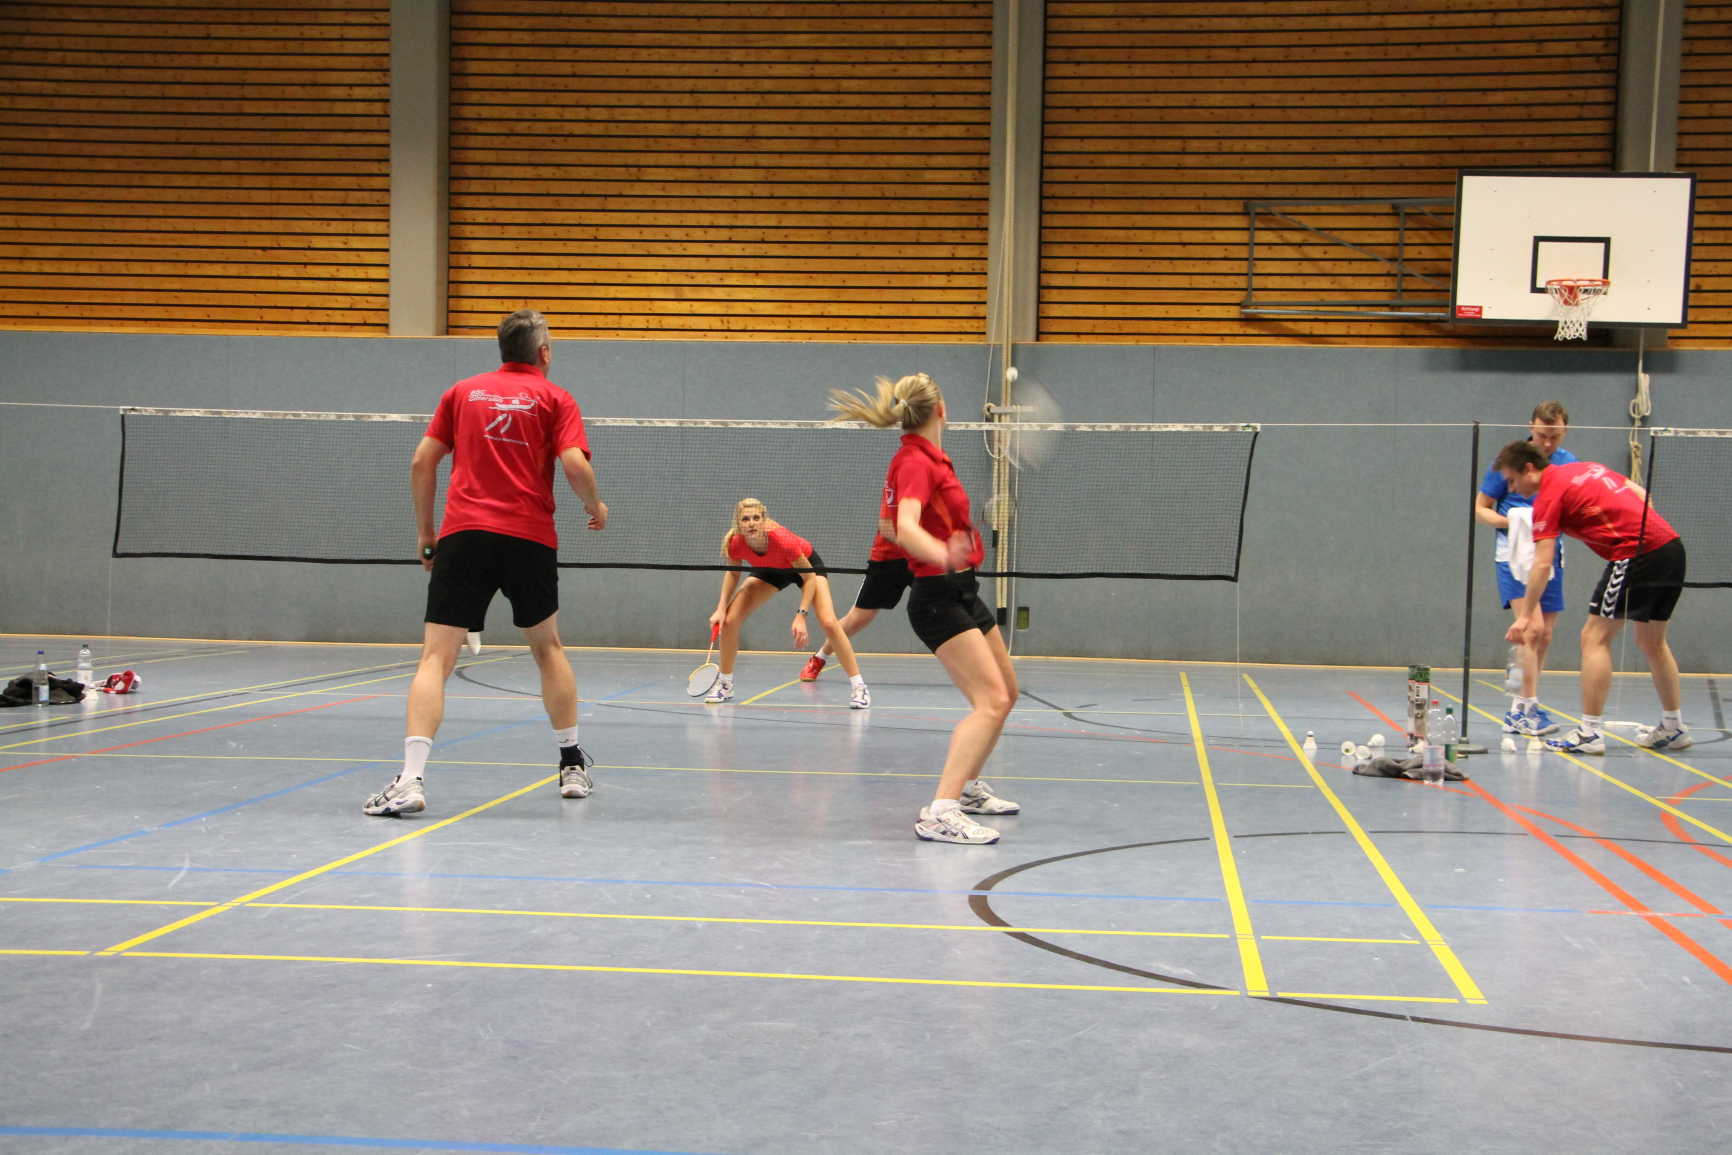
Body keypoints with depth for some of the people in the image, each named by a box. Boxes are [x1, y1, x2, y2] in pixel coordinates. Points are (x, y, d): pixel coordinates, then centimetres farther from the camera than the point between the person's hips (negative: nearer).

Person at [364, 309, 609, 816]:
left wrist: (425, 531, 18)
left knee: (436, 658, -5)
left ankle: (410, 778, -21)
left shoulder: (462, 392, 15)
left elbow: (423, 461, 10)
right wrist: (595, 507, 13)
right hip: (530, 537, 0)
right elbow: (575, 465, -6)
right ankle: (573, 765, 28)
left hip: (462, 534, 0)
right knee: (547, 646, 22)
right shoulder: (554, 398, 8)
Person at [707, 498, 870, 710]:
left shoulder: (782, 539, -41)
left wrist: (801, 616, -35)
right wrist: (721, 608, -17)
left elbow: (809, 578, -27)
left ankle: (858, 687, -11)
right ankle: (725, 685, 9)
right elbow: (733, 573, -5)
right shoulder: (735, 544, -29)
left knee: (828, 623, -23)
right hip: (769, 570, 4)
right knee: (729, 620, -10)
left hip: (806, 563, -4)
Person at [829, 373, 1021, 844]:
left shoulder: (929, 459, 11)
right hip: (939, 597, -10)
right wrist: (944, 555, -54)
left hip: (963, 592, 10)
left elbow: (894, 519, 26)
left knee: (1006, 693, 21)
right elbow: (907, 528, -35)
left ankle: (968, 787, 35)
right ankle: (940, 814, -29)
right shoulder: (915, 462, -17)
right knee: (991, 701, -21)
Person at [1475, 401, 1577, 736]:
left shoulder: (1570, 464, 6)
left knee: (1543, 636, 6)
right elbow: (1481, 508, 1)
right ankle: (1529, 707, -21)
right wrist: (1513, 521, -17)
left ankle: (1518, 711, 14)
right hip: (1515, 551, -5)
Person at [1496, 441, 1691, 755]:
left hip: (1637, 554, -9)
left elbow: (1542, 564, -10)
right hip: (1671, 545, 9)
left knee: (1595, 638, -4)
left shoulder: (1549, 495, -6)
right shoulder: (1588, 468, 19)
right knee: (1652, 641, 20)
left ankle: (1590, 733, -6)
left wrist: (1526, 615, -7)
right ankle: (1673, 729, 28)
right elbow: (1641, 494, 22)